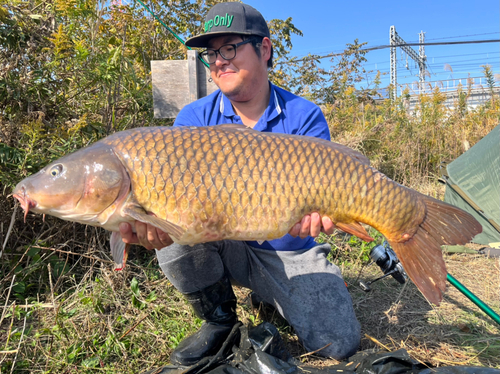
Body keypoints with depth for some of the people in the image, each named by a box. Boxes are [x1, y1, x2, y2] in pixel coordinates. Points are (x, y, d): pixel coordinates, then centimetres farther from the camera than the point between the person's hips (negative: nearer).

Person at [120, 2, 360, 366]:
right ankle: (220, 321, 0)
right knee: (178, 238, -29)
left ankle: (273, 299, 17)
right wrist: (154, 222, -42)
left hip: (291, 252, -1)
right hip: (227, 247, 2)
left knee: (339, 344, -15)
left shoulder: (305, 117, -10)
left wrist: (309, 213, -44)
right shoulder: (195, 118, -7)